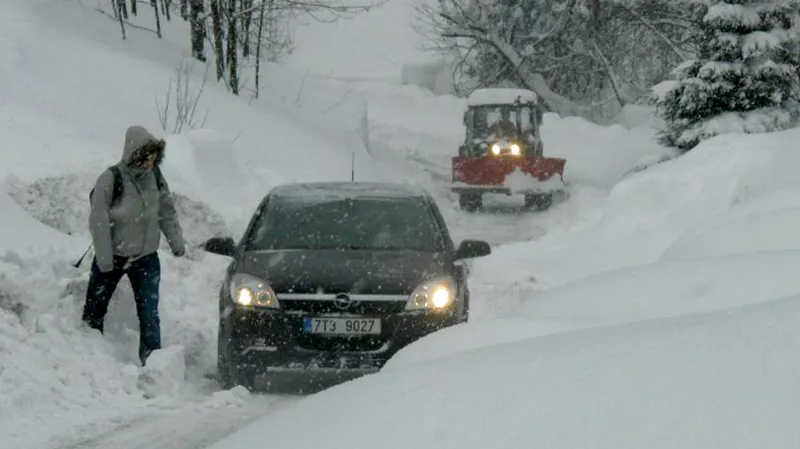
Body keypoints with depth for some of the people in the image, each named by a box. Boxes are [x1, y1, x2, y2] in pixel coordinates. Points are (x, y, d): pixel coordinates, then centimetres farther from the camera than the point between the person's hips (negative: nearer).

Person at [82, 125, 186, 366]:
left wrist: (177, 242, 10)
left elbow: (167, 212, 10)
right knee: (94, 311, 10)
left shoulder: (154, 176, -5)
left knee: (150, 314, -4)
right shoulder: (110, 179, -20)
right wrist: (104, 260, -17)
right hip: (112, 257, -3)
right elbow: (98, 222, -17)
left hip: (146, 258, 3)